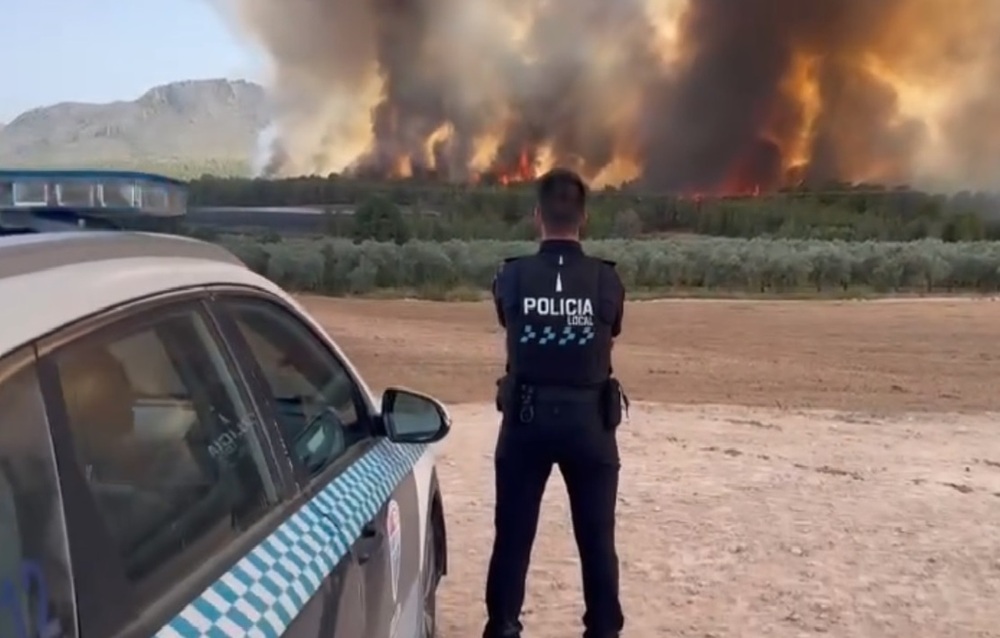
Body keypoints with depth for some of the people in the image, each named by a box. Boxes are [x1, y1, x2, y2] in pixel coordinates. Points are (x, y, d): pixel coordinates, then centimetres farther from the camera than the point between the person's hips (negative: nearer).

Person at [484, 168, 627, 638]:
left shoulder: (512, 277, -7)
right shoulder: (607, 281, -7)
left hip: (526, 417, 1)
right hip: (588, 419, 0)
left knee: (513, 534, 12)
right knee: (596, 538, 11)